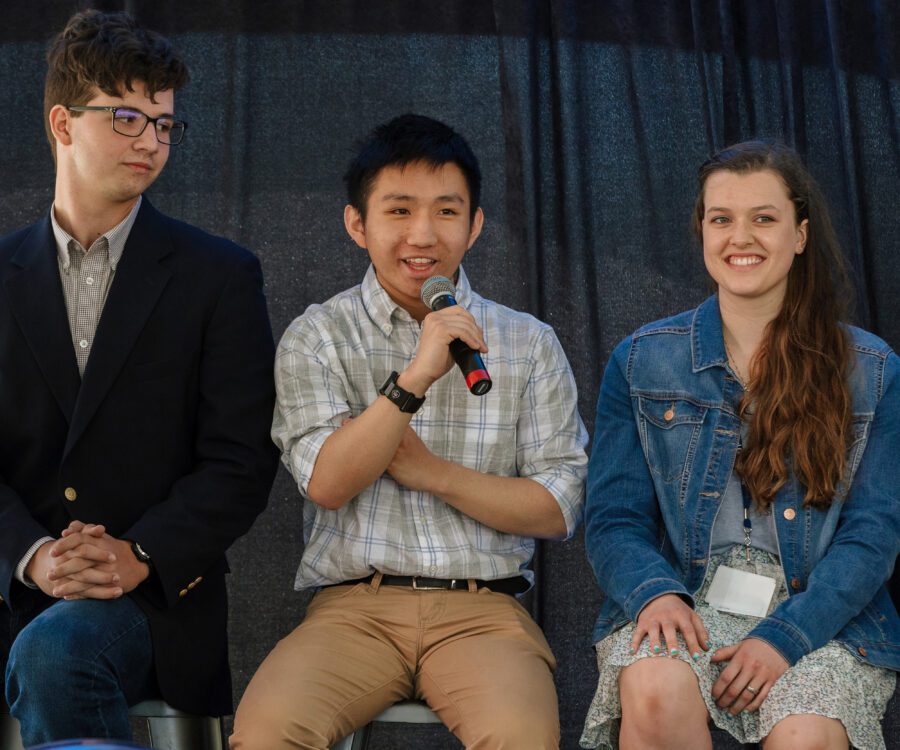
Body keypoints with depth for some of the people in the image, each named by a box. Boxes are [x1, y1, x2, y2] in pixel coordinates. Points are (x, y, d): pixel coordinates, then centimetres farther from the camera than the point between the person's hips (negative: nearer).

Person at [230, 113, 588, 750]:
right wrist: (416, 377, -16)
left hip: (481, 608, 1)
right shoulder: (317, 337, 9)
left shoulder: (530, 344, 11)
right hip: (354, 606, 0)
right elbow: (326, 482, -5)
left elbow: (559, 510, 6)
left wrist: (435, 473, -5)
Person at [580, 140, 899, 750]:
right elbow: (614, 518, 7)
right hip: (685, 602, 1)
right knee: (655, 693, -34)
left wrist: (784, 636, -15)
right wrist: (654, 592, -16)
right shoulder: (641, 362, 11)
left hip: (821, 615, -1)